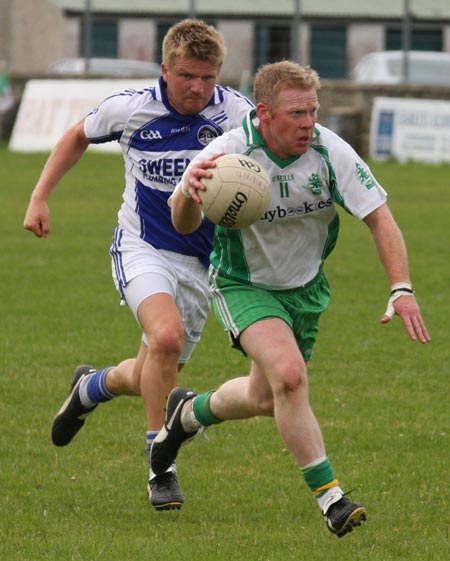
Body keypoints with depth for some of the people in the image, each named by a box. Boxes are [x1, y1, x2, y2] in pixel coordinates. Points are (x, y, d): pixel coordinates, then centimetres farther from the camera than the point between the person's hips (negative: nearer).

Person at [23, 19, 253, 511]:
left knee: (151, 378, 9)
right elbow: (79, 137, 10)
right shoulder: (130, 109, -9)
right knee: (167, 336, -30)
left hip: (201, 262, 2)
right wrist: (39, 197, 6)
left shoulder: (237, 114, -13)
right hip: (142, 249, -2)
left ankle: (90, 387, 45)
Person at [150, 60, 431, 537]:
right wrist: (188, 194, -52)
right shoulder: (228, 153, -28)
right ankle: (329, 497, -18)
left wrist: (401, 290, -27)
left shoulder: (330, 151, -23)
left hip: (305, 287, 4)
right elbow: (184, 225, -29)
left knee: (266, 399, 17)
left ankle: (189, 412, 49)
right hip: (243, 284, -4)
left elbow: (379, 217, -17)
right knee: (289, 373, -28)